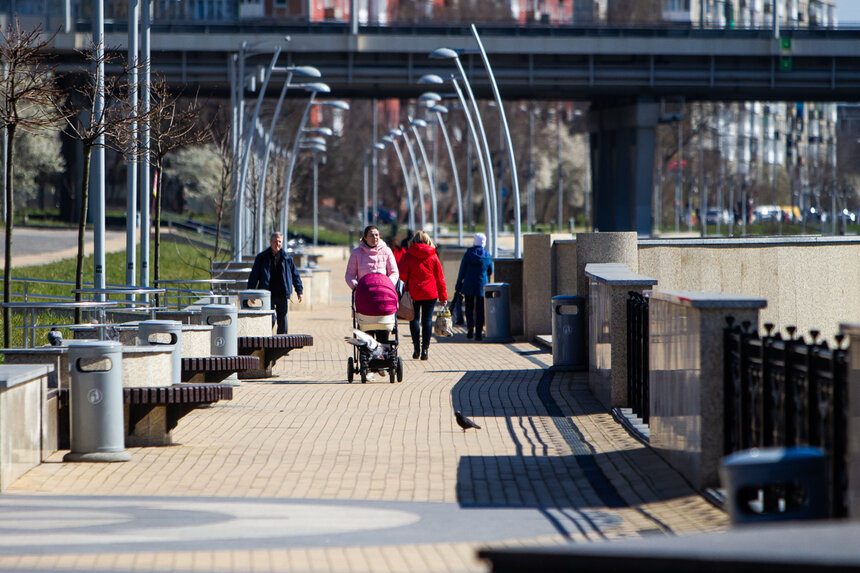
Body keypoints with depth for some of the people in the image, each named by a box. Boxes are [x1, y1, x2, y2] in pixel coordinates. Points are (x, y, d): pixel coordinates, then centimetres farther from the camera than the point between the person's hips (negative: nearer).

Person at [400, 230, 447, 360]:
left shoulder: (408, 255, -2)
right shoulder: (433, 256, 2)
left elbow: (403, 275, -6)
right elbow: (440, 277, 5)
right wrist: (443, 296, 10)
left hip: (413, 293, -1)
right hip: (430, 293, 1)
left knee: (414, 318, 9)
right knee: (427, 319, 4)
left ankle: (417, 347, 1)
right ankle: (425, 348, -2)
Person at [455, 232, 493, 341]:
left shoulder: (468, 254, -6)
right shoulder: (487, 256, -1)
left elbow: (462, 271, -3)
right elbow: (490, 272, 10)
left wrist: (458, 286, 5)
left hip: (468, 285, -1)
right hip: (482, 285, 1)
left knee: (469, 308, 11)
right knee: (480, 310, 6)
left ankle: (470, 327, -11)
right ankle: (479, 333, 2)